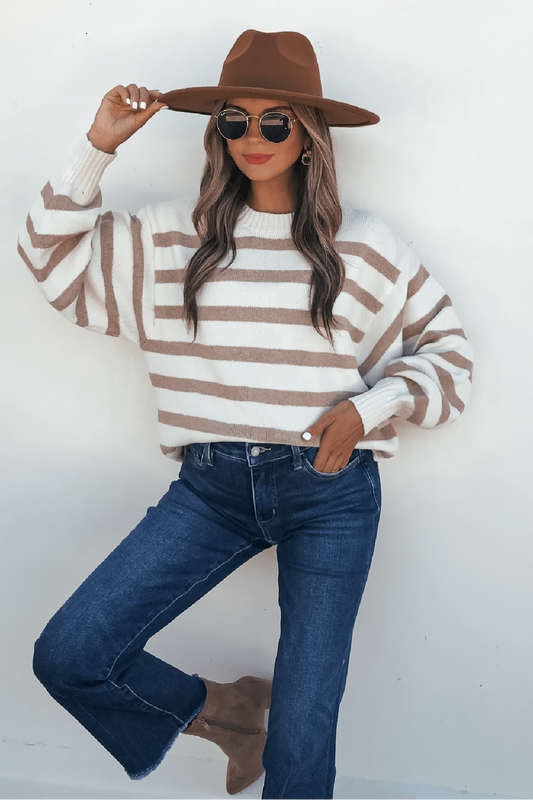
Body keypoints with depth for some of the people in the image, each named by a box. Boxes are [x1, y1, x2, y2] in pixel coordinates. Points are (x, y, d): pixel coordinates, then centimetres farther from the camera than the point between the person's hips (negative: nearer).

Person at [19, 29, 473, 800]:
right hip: (213, 484, 3)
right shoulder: (175, 235, 8)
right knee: (68, 656, -6)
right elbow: (56, 257, 13)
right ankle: (220, 708, 21)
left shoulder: (362, 245, 3)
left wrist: (369, 408, -8)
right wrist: (98, 150, 4)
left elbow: (447, 353, 9)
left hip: (329, 489, -2)